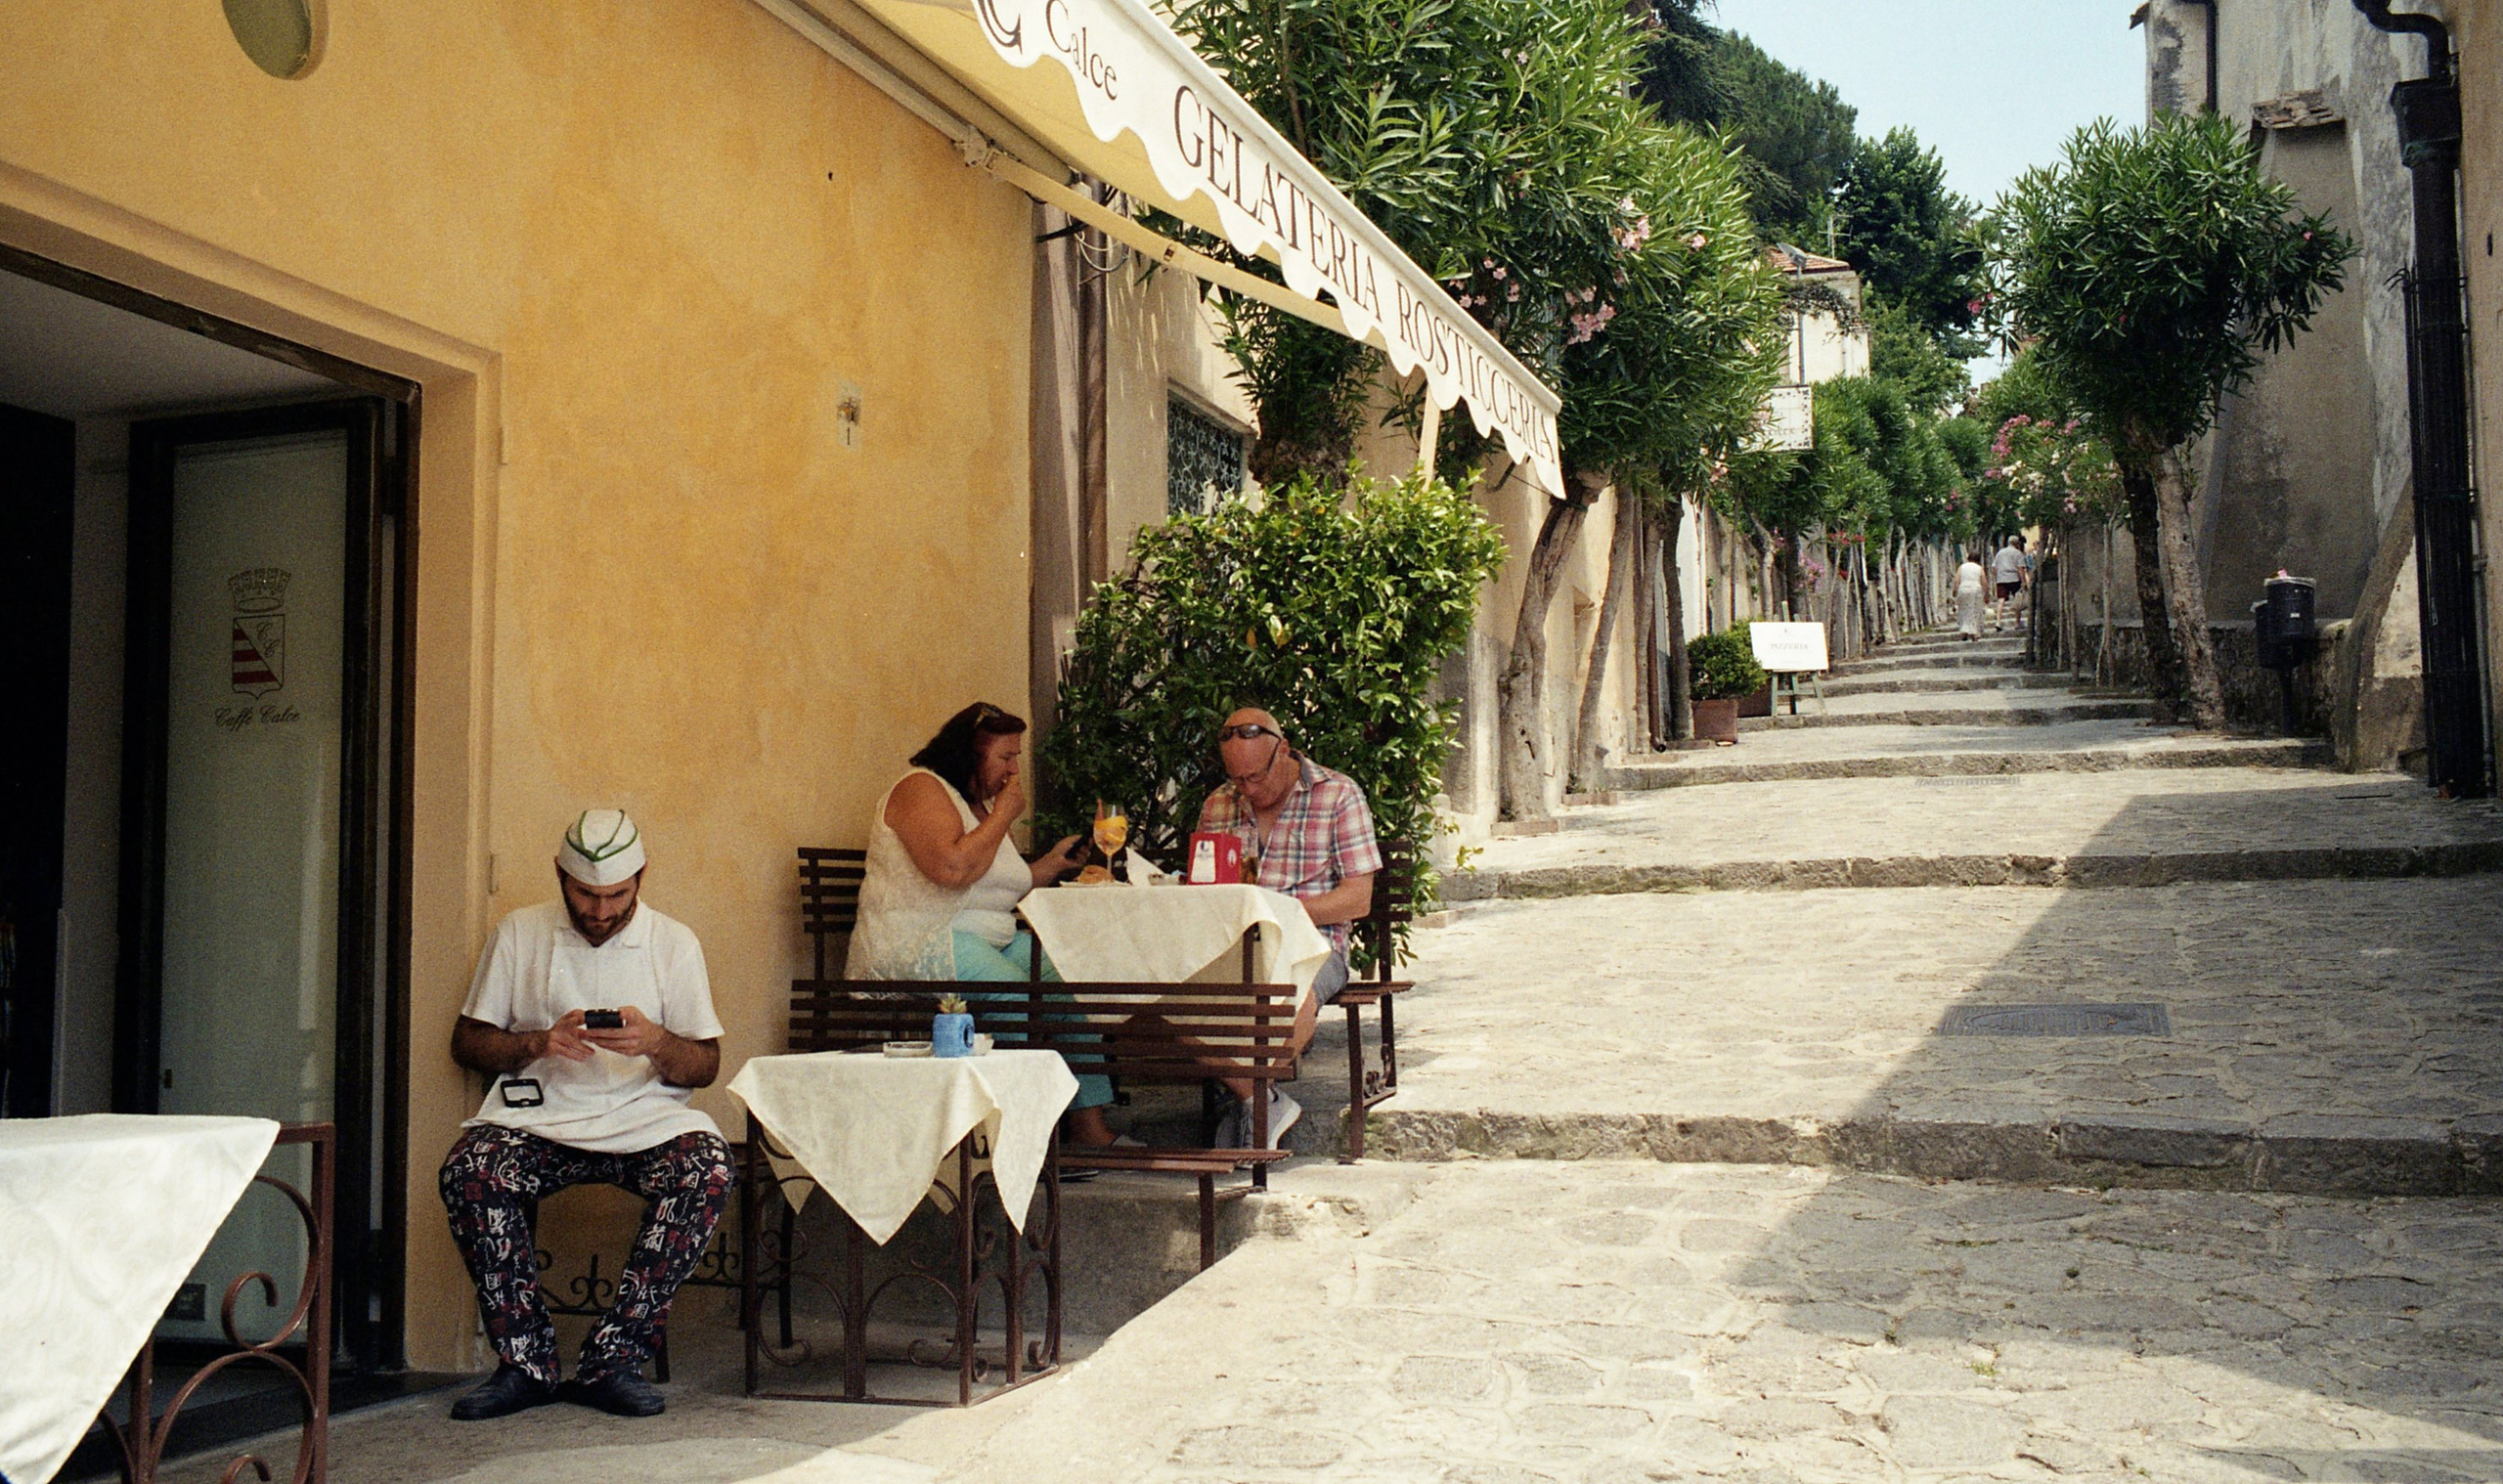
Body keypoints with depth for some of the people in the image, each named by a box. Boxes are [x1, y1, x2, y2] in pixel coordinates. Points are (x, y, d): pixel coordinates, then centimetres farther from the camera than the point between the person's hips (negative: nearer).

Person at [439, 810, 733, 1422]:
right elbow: (467, 1041, 10)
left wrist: (654, 1043, -16)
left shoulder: (674, 943, 8)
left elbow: (705, 1065, 6)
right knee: (468, 1171, -31)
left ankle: (612, 1361, -22)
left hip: (645, 1119, 0)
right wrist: (539, 1043, -10)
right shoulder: (518, 934, 10)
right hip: (538, 1116, 1)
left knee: (708, 1171, -31)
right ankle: (525, 1364, -19)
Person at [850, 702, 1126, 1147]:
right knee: (1013, 992, -31)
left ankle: (1089, 1122, -16)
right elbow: (952, 869, -25)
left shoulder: (983, 803, 20)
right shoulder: (920, 790, -8)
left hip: (994, 939, 9)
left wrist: (1053, 862, 13)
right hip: (919, 945, -9)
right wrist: (1004, 816, -13)